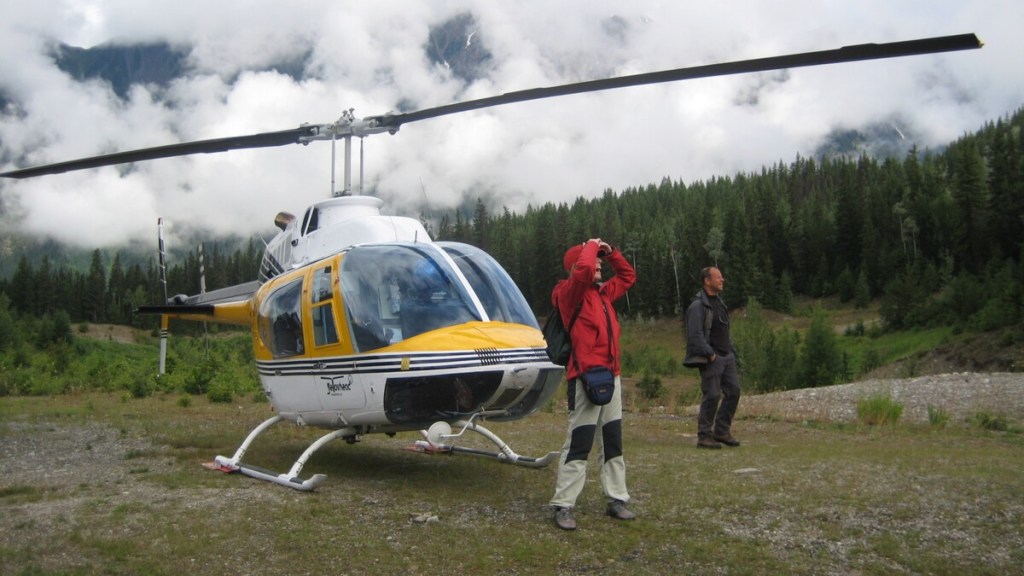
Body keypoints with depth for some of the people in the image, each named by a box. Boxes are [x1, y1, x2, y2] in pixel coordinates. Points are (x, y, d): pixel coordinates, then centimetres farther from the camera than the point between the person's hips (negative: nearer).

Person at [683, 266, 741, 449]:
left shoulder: (719, 302, 17)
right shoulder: (698, 306, -12)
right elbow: (695, 335, -19)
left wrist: (732, 351, 12)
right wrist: (710, 355, -19)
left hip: (726, 356, 9)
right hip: (710, 359, -9)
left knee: (733, 391, 6)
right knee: (712, 396, -7)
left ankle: (722, 431, 17)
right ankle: (704, 436, 3)